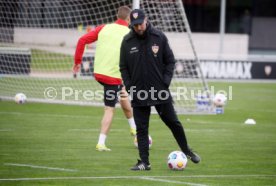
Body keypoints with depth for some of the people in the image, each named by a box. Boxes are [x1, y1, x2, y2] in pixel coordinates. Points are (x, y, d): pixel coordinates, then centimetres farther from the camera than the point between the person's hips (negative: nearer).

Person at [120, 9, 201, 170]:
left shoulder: (159, 37, -4)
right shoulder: (127, 41, -2)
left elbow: (170, 60, 2)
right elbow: (123, 67, 5)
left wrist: (166, 81, -8)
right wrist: (129, 87, -4)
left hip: (160, 91, -1)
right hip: (139, 93, 1)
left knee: (173, 122, 7)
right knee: (141, 128, 2)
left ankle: (186, 150, 27)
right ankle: (144, 162, 7)